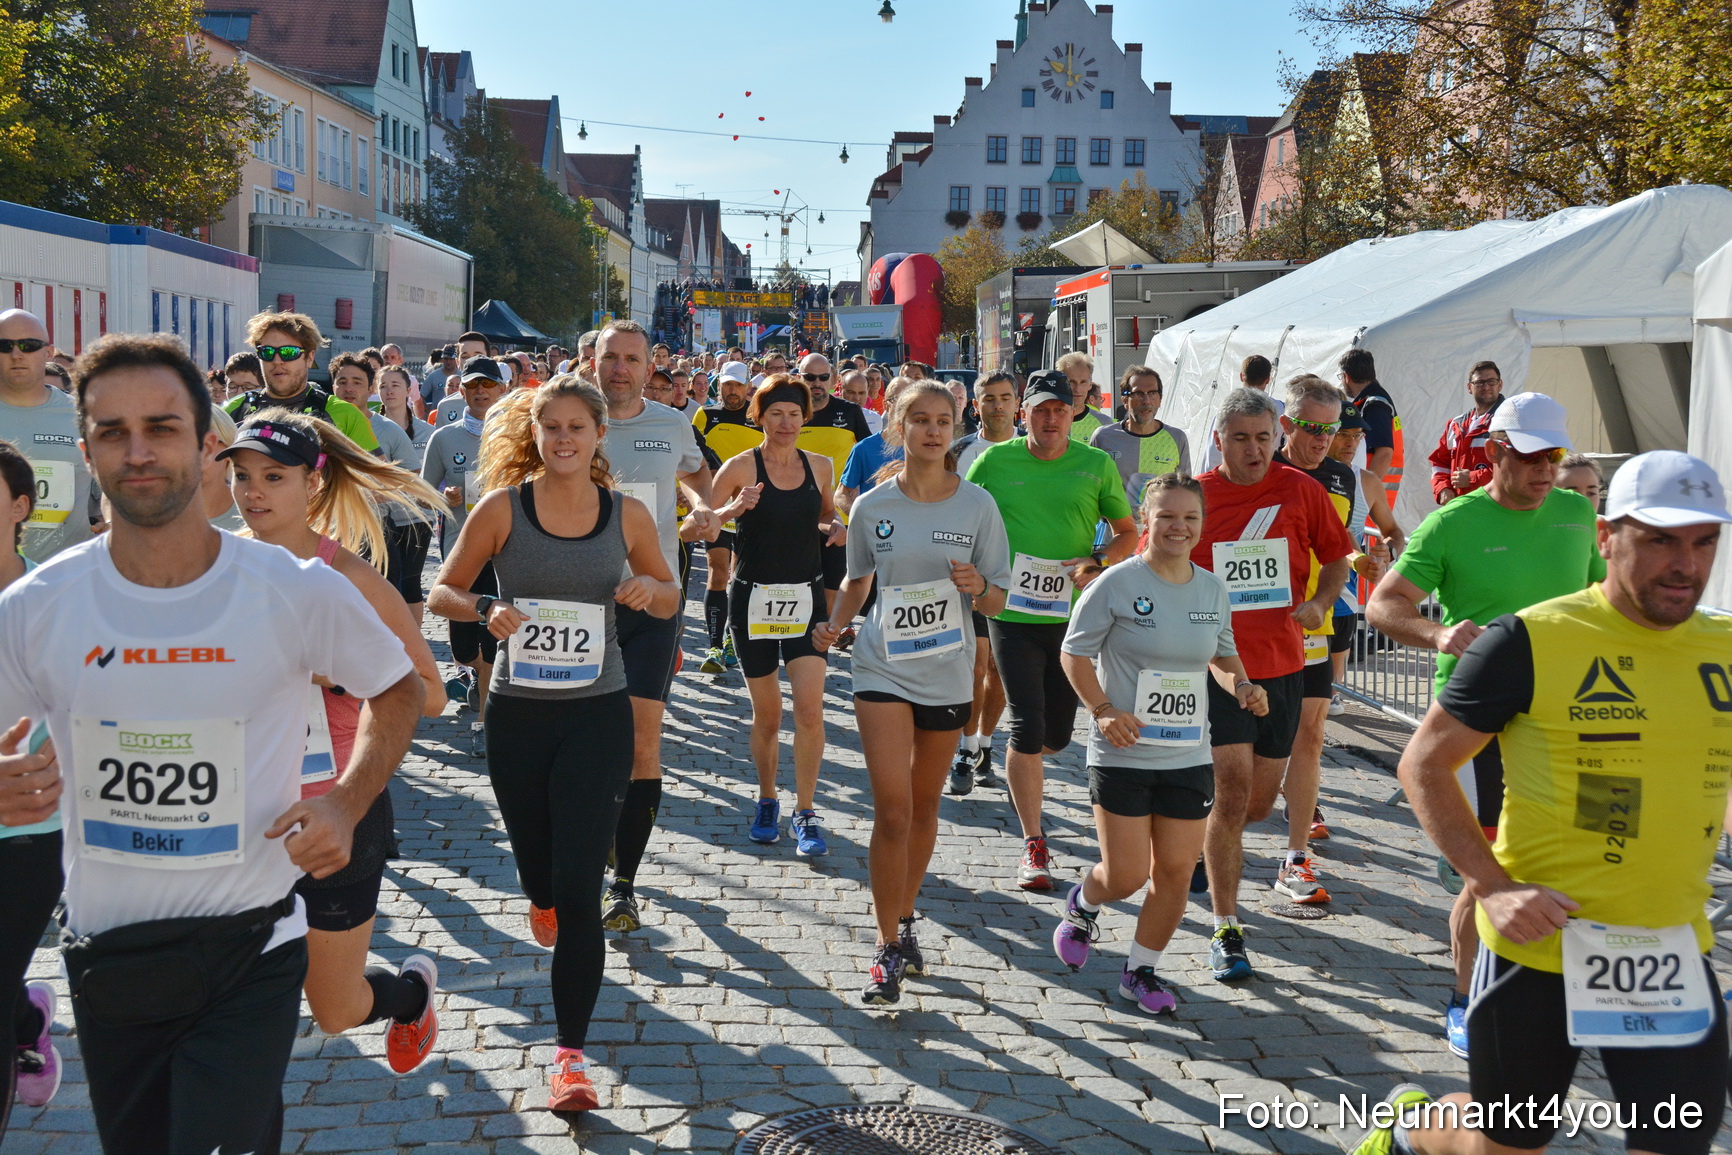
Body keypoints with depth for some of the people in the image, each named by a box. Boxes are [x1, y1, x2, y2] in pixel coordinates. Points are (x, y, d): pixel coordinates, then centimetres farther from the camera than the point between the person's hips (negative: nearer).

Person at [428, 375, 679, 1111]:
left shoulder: (628, 515, -1)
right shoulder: (503, 508, -4)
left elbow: (669, 598, 12)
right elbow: (442, 593, 0)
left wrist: (650, 591, -11)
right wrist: (485, 610, -21)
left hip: (597, 714, -1)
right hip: (517, 713, 1)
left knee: (579, 890, -8)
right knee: (540, 869, 18)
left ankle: (570, 1052, 0)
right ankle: (541, 897, 59)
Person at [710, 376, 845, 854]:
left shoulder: (819, 466, 5)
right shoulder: (741, 467, -4)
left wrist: (837, 530, 0)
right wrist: (733, 510, -21)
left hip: (806, 598, 2)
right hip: (754, 599, -1)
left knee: (810, 709, -10)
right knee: (767, 715, 8)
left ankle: (805, 814, 1)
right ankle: (767, 801, 30)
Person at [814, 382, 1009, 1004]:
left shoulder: (977, 504, -3)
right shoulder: (873, 506, -2)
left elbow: (998, 600, 1)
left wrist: (977, 588, -21)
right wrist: (835, 622, -7)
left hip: (948, 673, 1)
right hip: (883, 669, -1)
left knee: (923, 805, 14)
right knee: (892, 809, -9)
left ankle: (903, 918, 34)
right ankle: (888, 947, 2)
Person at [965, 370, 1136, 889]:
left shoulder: (1096, 465, 2)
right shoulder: (995, 461, 1)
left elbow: (1128, 533, 9)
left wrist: (1096, 562, -10)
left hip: (1073, 614, 2)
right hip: (1012, 614, -2)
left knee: (1058, 734, 10)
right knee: (1027, 729, -7)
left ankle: (1022, 769, 47)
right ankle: (1033, 845, 4)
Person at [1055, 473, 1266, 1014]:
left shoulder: (1212, 589, 6)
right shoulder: (1117, 584, -9)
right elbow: (1074, 654, -4)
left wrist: (1241, 686, -2)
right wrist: (1103, 711, -16)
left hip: (1189, 758, 4)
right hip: (1123, 753, -4)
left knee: (1175, 873, 4)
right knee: (1126, 876, -2)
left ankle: (1141, 970, 25)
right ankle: (1081, 905, 34)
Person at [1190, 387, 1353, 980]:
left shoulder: (1301, 490, 0)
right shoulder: (1195, 497, -4)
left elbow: (1336, 559, 11)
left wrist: (1318, 602, -8)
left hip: (1282, 666, 3)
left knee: (1258, 804, 12)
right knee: (1232, 793, -10)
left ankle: (1206, 842, 45)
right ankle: (1226, 930, -1)